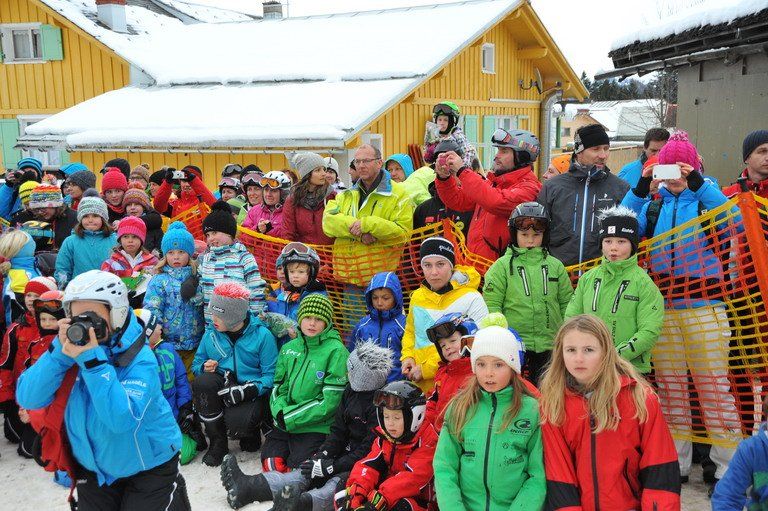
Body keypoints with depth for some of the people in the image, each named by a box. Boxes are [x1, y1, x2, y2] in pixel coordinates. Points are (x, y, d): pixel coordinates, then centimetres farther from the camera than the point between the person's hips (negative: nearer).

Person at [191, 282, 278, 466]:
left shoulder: (262, 335, -9)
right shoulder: (211, 333, 4)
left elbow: (271, 374, -12)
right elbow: (197, 363, 15)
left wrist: (251, 389, -28)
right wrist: (204, 367, -10)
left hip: (253, 394, -4)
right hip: (222, 387, 4)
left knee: (235, 422, -33)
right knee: (202, 381, -30)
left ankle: (251, 432, 11)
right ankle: (217, 443, -11)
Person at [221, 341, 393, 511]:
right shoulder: (351, 391, 8)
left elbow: (369, 449, -21)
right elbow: (338, 430, 10)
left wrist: (330, 466, -18)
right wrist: (321, 456, -7)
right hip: (348, 453, 8)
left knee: (339, 480, -35)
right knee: (307, 471, -11)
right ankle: (249, 487, -22)